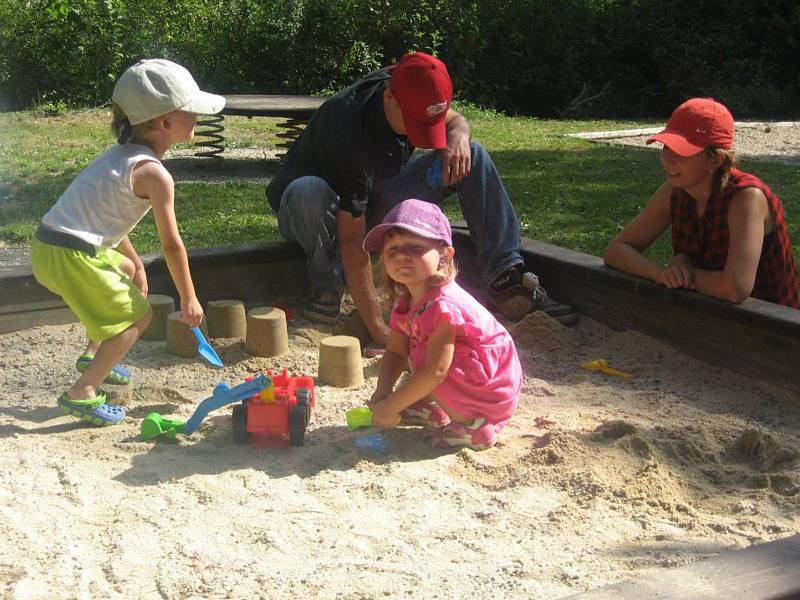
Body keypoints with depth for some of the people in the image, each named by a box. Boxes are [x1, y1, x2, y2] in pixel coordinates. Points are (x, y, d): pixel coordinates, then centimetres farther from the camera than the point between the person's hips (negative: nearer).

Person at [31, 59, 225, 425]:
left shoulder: (120, 154, 15)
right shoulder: (155, 174, -13)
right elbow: (172, 246, -8)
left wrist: (135, 264, 31)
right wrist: (189, 299, 3)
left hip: (49, 244, 10)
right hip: (71, 257, -10)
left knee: (126, 271, 32)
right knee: (138, 314, 4)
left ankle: (94, 355, 35)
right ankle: (82, 393, 2)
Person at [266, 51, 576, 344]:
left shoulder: (409, 89, -16)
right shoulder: (349, 130, -36)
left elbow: (455, 120, 6)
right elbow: (351, 241, -38)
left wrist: (458, 137, -22)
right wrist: (379, 330, -42)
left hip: (373, 201, 7)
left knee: (472, 155, -9)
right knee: (307, 192, -44)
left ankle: (505, 282, -14)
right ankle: (327, 289, -19)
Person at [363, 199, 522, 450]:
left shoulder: (442, 305, -28)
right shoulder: (405, 302, 1)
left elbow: (435, 371, -31)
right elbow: (395, 352, 5)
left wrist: (391, 406, -25)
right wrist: (382, 394, -14)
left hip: (494, 390, -9)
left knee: (420, 356, -21)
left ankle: (475, 426, -10)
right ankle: (437, 414, 16)